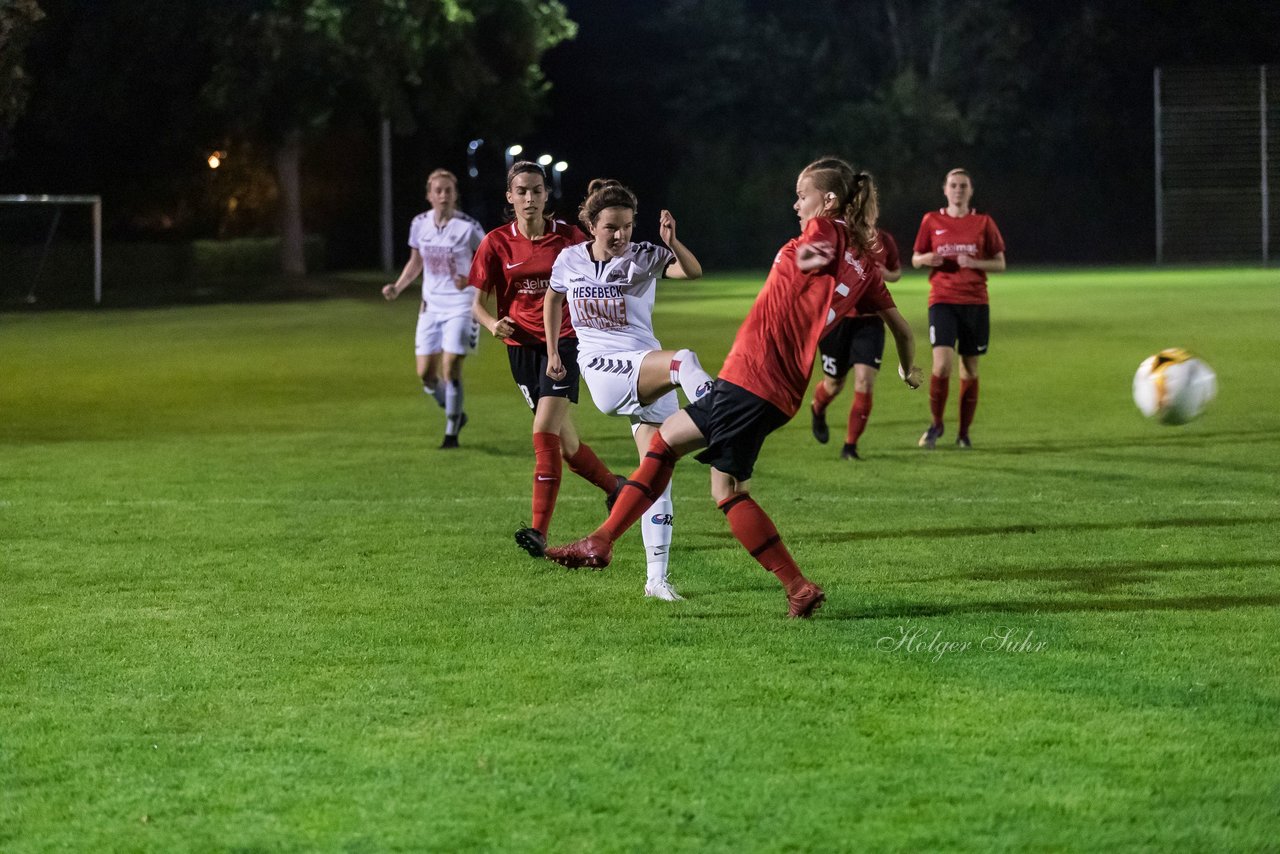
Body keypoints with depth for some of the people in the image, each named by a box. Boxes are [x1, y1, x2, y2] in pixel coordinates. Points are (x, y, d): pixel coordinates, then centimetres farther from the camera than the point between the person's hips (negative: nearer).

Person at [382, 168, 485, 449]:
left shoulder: (468, 227, -11)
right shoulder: (420, 224, 2)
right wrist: (398, 287, 3)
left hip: (459, 306, -5)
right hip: (431, 306, 5)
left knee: (450, 370, -12)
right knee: (426, 373, 2)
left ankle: (451, 433, 3)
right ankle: (455, 414, 29)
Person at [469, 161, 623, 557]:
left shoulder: (569, 237, -2)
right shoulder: (497, 243, 2)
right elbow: (478, 303, 3)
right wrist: (493, 324, -18)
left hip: (563, 340, -3)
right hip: (522, 345, 3)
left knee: (545, 432, -19)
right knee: (566, 442, 9)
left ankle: (539, 532, -22)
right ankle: (614, 486, 38)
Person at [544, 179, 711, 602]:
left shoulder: (644, 258, -3)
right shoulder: (570, 260, 4)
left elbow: (693, 272, -21)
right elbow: (553, 299, 25)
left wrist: (673, 243, -40)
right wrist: (553, 353, 23)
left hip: (647, 371, 1)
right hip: (601, 369, -1)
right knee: (684, 359, -31)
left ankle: (657, 578, 1)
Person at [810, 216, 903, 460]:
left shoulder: (884, 241, 0)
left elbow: (897, 271, 16)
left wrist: (887, 275, -7)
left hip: (870, 321, 2)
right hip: (837, 319, -2)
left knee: (865, 382, -12)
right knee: (834, 383, 11)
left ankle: (850, 446, 0)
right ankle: (818, 410, 50)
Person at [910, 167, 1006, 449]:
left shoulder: (983, 223, 5)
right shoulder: (931, 221, 6)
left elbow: (1000, 264, 6)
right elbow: (915, 259, 13)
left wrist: (974, 263, -12)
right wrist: (926, 259, -11)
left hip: (975, 302, 1)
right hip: (942, 301, -1)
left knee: (970, 370, 4)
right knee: (942, 364, -16)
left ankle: (964, 432, 15)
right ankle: (936, 424, 2)